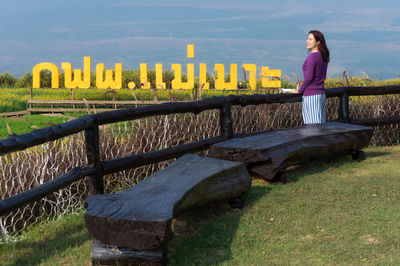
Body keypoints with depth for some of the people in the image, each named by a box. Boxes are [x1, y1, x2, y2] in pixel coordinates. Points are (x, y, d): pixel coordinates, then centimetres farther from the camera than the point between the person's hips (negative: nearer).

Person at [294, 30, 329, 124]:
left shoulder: (312, 57, -14)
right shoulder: (323, 56, 12)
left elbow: (309, 77, -18)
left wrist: (300, 90, -4)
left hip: (311, 95, -9)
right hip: (321, 94, 9)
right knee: (321, 124, 11)